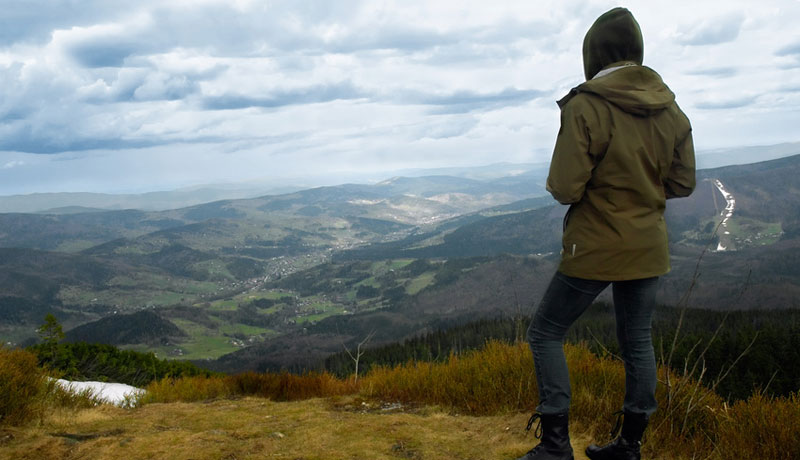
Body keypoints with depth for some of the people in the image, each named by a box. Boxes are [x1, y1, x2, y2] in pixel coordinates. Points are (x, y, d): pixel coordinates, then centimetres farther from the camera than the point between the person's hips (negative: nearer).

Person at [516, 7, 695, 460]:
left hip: (595, 248, -6)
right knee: (638, 342, 16)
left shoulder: (585, 107, -17)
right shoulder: (670, 109, 2)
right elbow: (682, 183, 8)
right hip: (649, 248, 6)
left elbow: (565, 189, -17)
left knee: (546, 333, 8)